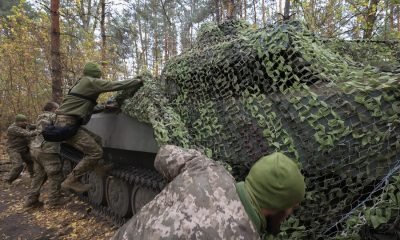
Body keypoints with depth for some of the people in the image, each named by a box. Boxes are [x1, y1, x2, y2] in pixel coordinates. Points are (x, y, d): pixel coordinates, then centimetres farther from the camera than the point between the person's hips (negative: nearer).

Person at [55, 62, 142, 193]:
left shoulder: (82, 83, 22)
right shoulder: (91, 81, -6)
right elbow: (115, 85, -13)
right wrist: (139, 81, -6)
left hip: (69, 123, 10)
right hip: (67, 124, -10)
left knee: (96, 140, 16)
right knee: (95, 152, -11)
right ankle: (71, 181, -1)